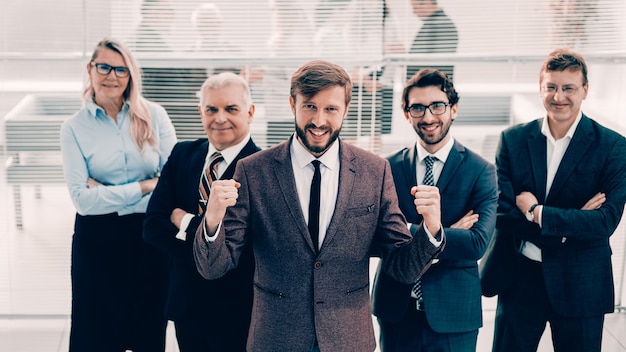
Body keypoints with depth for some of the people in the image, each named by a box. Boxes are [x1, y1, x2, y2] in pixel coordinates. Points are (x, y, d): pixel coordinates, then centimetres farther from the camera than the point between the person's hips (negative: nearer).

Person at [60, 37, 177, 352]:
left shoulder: (154, 116, -1)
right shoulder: (74, 127, -2)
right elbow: (82, 199, -11)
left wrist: (108, 194, -11)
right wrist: (144, 187, -13)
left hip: (150, 235, 1)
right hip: (98, 241, -1)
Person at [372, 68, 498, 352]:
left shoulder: (481, 170, -5)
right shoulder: (389, 168, 1)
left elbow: (478, 243, -16)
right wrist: (447, 234, -16)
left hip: (452, 312, -2)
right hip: (395, 308, 2)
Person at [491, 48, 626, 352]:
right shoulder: (513, 139, -1)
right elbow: (502, 215, -8)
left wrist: (536, 212, -16)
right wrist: (570, 225, -16)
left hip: (581, 284, -1)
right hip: (520, 278, 2)